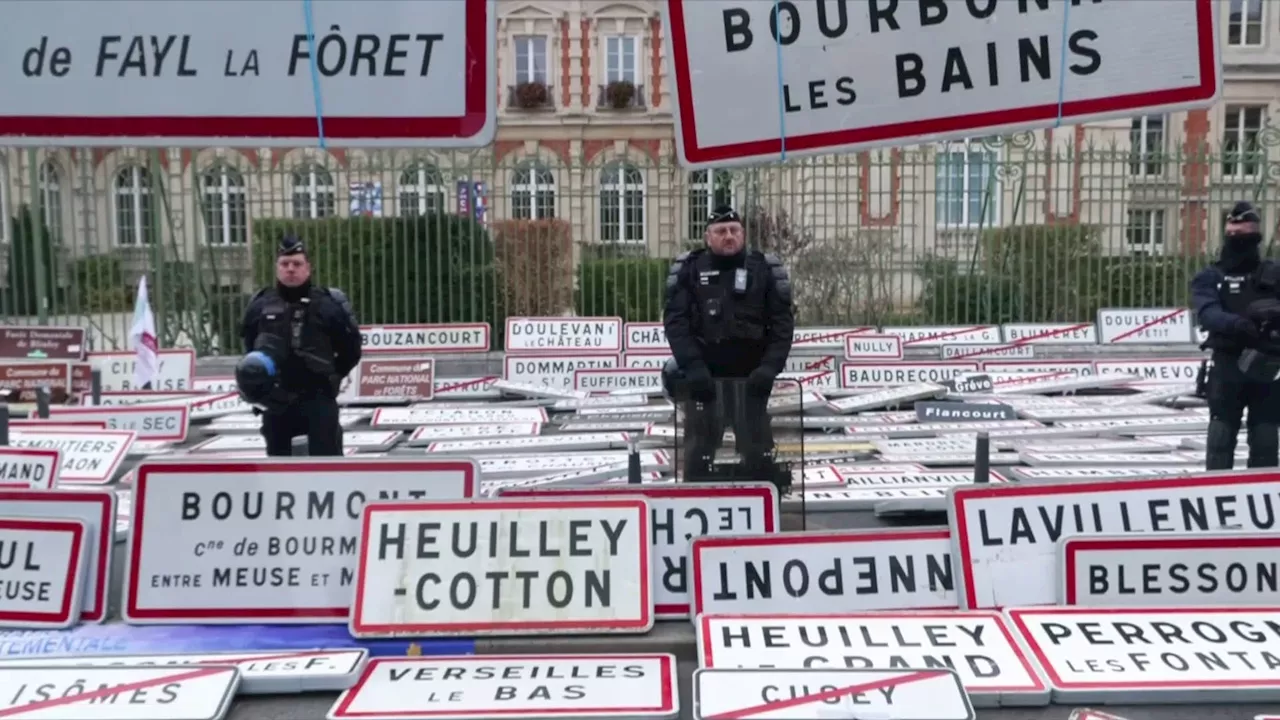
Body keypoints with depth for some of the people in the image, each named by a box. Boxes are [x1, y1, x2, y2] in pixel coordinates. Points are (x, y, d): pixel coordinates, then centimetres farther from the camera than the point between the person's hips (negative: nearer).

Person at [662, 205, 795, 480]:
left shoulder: (765, 269, 2)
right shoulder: (689, 269, 1)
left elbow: (782, 321, 0)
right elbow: (675, 319, -4)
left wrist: (770, 366, -12)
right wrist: (692, 365, -16)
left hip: (752, 375, 1)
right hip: (703, 373, 0)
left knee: (758, 447, 6)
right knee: (700, 445, 4)